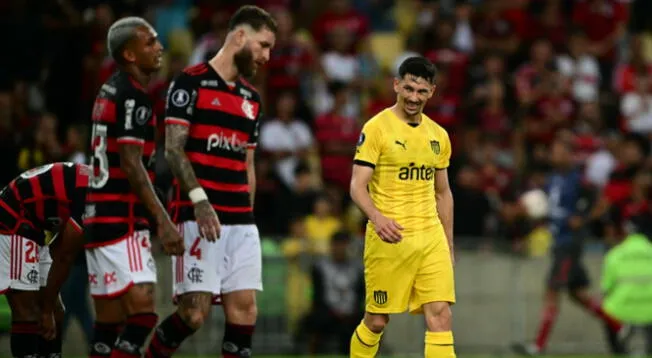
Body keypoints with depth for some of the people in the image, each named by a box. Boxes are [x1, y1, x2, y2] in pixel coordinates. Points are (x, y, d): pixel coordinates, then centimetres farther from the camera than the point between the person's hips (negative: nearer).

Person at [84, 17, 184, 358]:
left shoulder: (109, 91, 17)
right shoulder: (132, 96, -12)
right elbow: (131, 166, -18)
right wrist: (163, 221, -20)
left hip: (100, 217, 10)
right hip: (120, 221, -10)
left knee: (109, 323, 8)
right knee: (143, 314, -15)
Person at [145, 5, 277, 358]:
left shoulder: (251, 98, 19)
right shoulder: (191, 82, -2)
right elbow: (173, 148, -9)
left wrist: (248, 215, 16)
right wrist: (199, 200, -19)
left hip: (241, 221, 7)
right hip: (199, 217, -7)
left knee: (244, 308, -3)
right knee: (195, 311, -12)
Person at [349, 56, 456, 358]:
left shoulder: (438, 135, 12)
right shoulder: (376, 128, -5)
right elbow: (357, 186, -11)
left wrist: (449, 246, 17)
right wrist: (377, 217, -30)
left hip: (431, 238, 4)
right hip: (389, 239, -4)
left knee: (441, 315, -8)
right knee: (376, 321, 3)